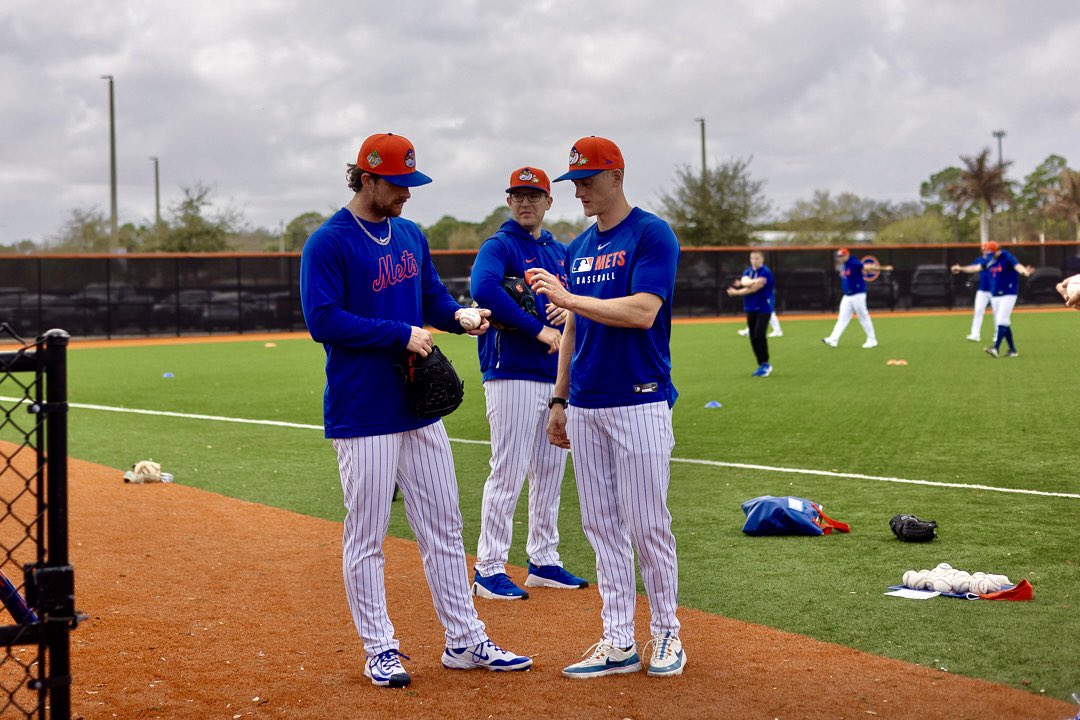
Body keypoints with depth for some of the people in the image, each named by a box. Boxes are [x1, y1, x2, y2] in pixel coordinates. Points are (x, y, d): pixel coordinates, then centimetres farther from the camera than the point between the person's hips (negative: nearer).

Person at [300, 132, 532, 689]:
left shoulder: (411, 236, 12)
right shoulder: (328, 243, -11)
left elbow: (433, 297, 19)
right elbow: (322, 320, -18)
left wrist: (461, 316, -4)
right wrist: (401, 335, -19)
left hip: (419, 405, 7)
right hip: (363, 412, -7)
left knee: (443, 528, 10)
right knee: (366, 539, 2)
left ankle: (464, 642, 18)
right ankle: (379, 650, 13)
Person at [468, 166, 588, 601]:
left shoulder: (560, 251, 17)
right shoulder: (499, 247, -6)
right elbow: (483, 288, -26)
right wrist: (538, 328, -25)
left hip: (556, 375, 8)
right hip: (513, 374, -8)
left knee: (550, 471, 12)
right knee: (508, 472, -7)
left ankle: (543, 562, 23)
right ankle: (489, 570, 0)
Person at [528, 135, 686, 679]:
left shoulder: (652, 235, -7)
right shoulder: (579, 248, 15)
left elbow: (642, 312, -19)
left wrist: (566, 296, -17)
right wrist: (559, 400, 15)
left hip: (639, 403, -7)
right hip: (585, 407, 7)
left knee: (647, 526, -2)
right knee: (602, 527, 7)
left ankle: (666, 633, 13)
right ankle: (618, 642, 13)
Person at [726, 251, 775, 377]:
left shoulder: (766, 272, -8)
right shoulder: (747, 272, 13)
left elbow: (755, 288, -16)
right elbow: (745, 281, -10)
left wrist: (737, 293, -11)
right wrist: (755, 281, -30)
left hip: (763, 308, -7)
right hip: (750, 309, 7)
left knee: (759, 336, -17)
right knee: (753, 338, 5)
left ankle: (765, 364, -10)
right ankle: (761, 366, 12)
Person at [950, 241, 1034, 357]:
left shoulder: (1007, 258, -14)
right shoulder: (989, 260, 8)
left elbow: (1017, 266, -33)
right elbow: (977, 267, 22)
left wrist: (1024, 272, -55)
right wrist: (961, 269, 29)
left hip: (1008, 294, -8)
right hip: (994, 295, 8)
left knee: (1001, 321, -14)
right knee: (1002, 323, 8)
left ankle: (996, 348, -20)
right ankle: (1012, 350, 14)